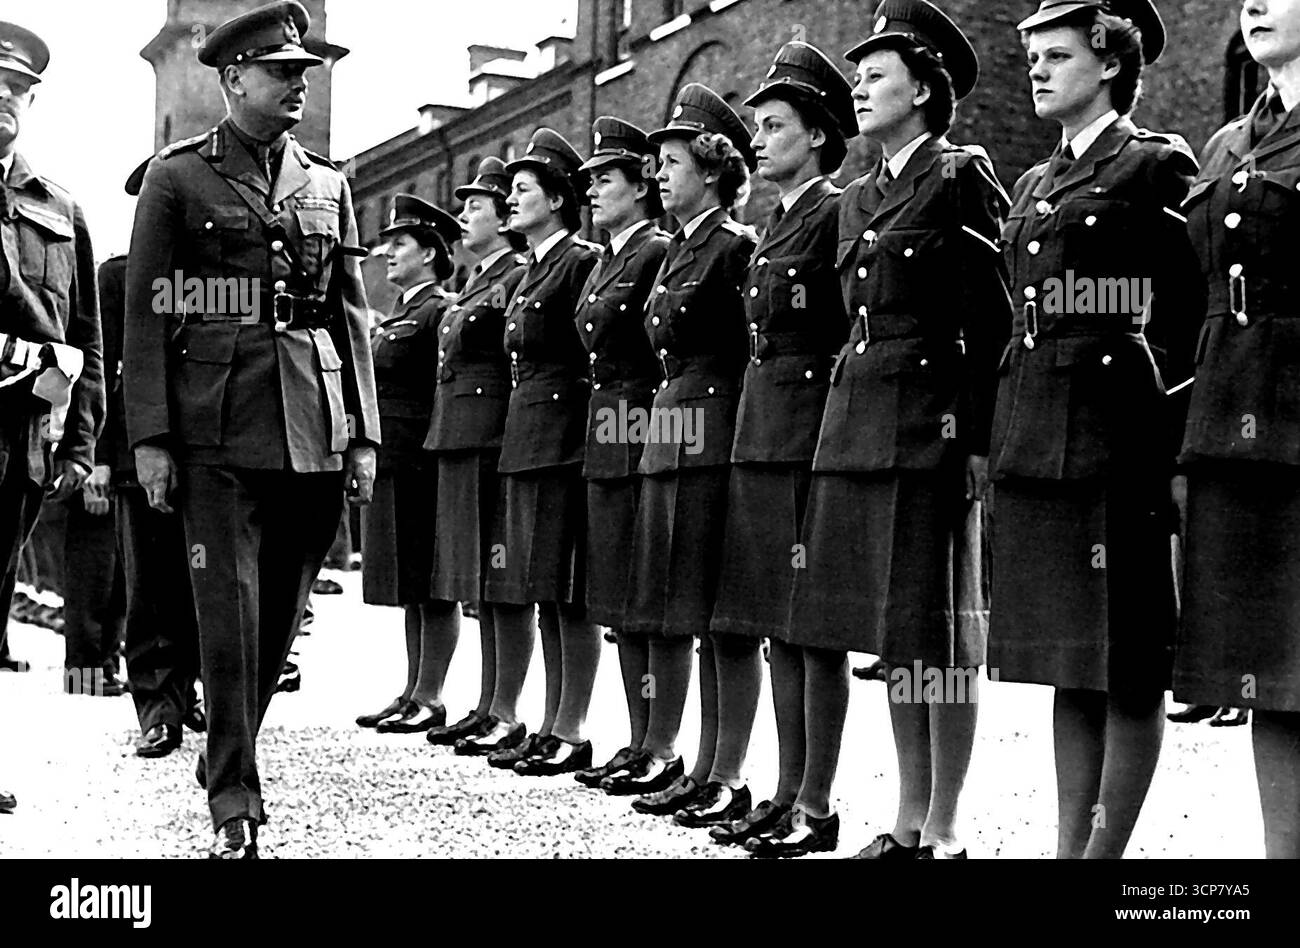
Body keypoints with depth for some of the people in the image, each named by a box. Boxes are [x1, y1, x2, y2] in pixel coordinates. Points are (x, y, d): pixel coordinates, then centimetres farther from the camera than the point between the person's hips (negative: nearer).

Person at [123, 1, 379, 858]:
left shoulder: (327, 184, 14)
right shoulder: (177, 178, 3)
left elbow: (352, 315, 13)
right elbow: (148, 315, 0)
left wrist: (364, 435, 6)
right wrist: (151, 438, -7)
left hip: (315, 432, 4)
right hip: (220, 433, -4)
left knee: (280, 618, 11)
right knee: (230, 617, -4)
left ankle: (230, 753, 30)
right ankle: (235, 808, 5)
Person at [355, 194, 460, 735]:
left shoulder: (440, 311, -9)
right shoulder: (399, 314, 19)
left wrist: (432, 457, -18)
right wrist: (367, 456, 16)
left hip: (420, 466, -9)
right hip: (389, 466, 9)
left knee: (432, 587, -2)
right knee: (409, 587, 13)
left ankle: (430, 699, 4)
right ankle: (412, 693, 20)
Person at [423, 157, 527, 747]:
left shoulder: (518, 277, -9)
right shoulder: (480, 281, 20)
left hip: (489, 437, -10)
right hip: (458, 440, 10)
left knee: (496, 580, -6)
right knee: (476, 582, 12)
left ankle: (505, 710, 0)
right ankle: (488, 705, 19)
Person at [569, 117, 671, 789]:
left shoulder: (658, 252, -9)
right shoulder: (605, 262, 19)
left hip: (641, 435, -9)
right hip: (605, 441, 9)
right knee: (620, 604, 11)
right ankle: (639, 741, 17)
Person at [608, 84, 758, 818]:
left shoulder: (736, 246, -9)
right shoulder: (678, 251, 17)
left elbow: (753, 355, -12)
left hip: (715, 439, -9)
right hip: (667, 438, 9)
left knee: (718, 616, -5)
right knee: (663, 611, 13)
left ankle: (719, 773, 1)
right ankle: (662, 752, 23)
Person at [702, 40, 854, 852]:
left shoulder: (840, 212, -7)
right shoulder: (775, 224, 19)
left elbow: (863, 332, -12)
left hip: (807, 440, -9)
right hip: (754, 438, 9)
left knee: (803, 627, -4)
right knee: (735, 616, 11)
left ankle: (810, 802, 4)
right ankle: (729, 779, 20)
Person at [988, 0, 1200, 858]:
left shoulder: (1157, 166, -3)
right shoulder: (1034, 185, 19)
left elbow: (1194, 316, -6)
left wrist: (1159, 400, -9)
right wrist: (999, 439, 15)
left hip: (1115, 437, -7)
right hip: (1035, 439, 8)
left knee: (1128, 667, 0)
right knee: (1070, 664, 12)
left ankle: (1106, 849, 7)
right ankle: (1069, 843, 19)